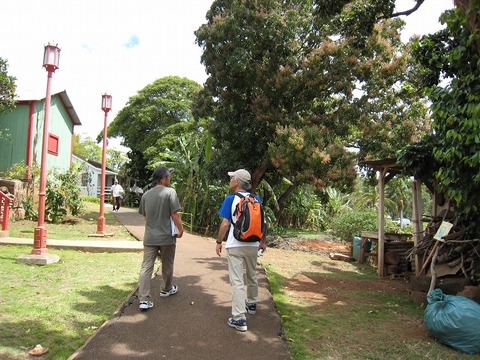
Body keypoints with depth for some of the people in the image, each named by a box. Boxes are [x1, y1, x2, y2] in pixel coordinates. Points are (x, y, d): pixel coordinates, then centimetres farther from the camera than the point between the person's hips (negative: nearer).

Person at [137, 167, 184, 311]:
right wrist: (180, 229, -1)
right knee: (167, 265, 17)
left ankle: (144, 299, -2)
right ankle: (166, 289, 36)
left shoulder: (146, 195, 6)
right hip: (166, 236, -3)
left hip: (149, 237, 4)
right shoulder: (170, 192, -11)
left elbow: (144, 215, 15)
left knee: (146, 267, 2)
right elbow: (175, 214, -13)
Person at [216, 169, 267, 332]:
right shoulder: (256, 200, 3)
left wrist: (219, 242, -3)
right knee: (252, 276, 23)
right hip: (253, 245, 5)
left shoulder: (230, 199, -9)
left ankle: (239, 319, -4)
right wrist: (263, 241, 17)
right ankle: (251, 304, 42)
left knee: (237, 281, -2)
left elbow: (225, 223, -13)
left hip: (235, 246, -5)